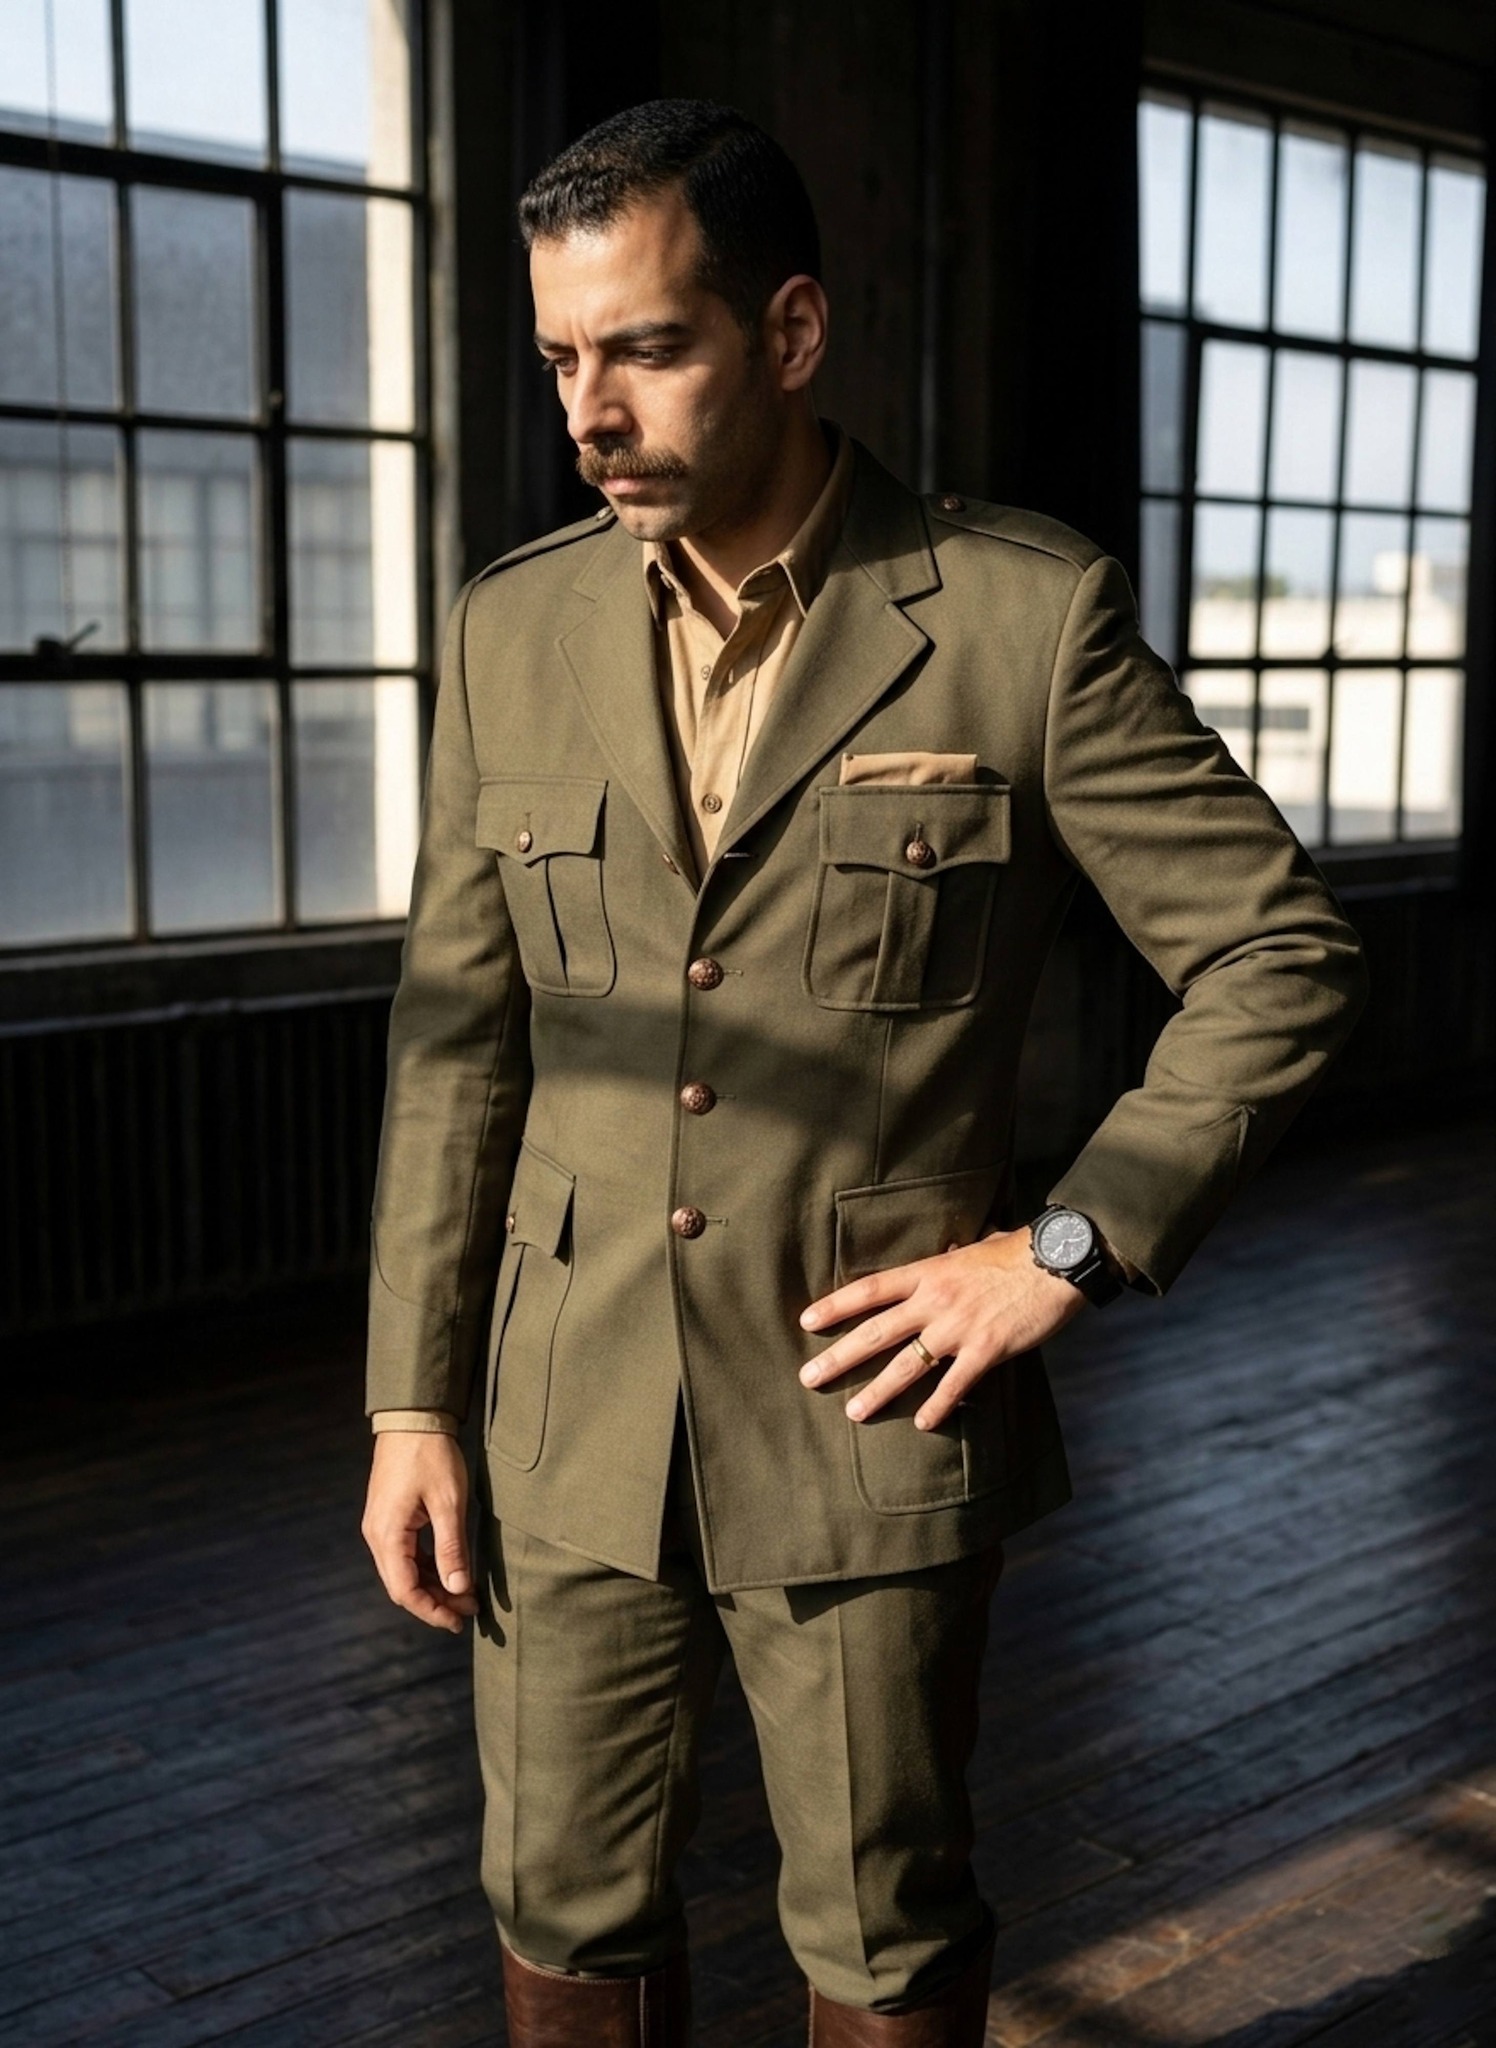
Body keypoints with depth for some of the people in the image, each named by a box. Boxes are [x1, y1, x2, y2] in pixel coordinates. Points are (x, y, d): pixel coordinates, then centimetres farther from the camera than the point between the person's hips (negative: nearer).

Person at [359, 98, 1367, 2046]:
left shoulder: (1026, 616, -10)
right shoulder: (515, 628, 2)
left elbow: (1280, 954, -4)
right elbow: (457, 1033, 5)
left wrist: (1069, 1248, -12)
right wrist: (413, 1399, 3)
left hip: (871, 1421, -3)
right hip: (576, 1428, 4)